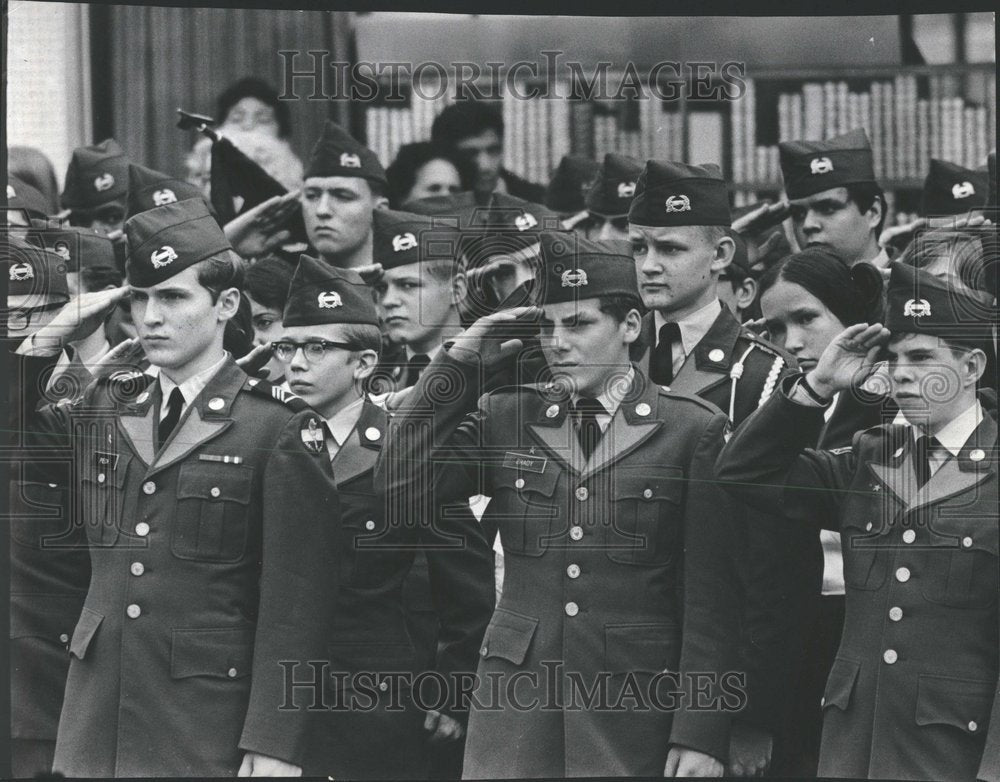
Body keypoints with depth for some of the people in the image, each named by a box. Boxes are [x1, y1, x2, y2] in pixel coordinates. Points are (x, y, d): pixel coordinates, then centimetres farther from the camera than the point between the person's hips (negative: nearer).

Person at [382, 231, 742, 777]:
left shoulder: (692, 431, 1)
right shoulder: (505, 419, 11)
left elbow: (710, 601, -2)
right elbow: (405, 481, -2)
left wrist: (699, 735, -7)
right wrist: (461, 360, -2)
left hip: (635, 712, -2)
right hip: (516, 706, 2)